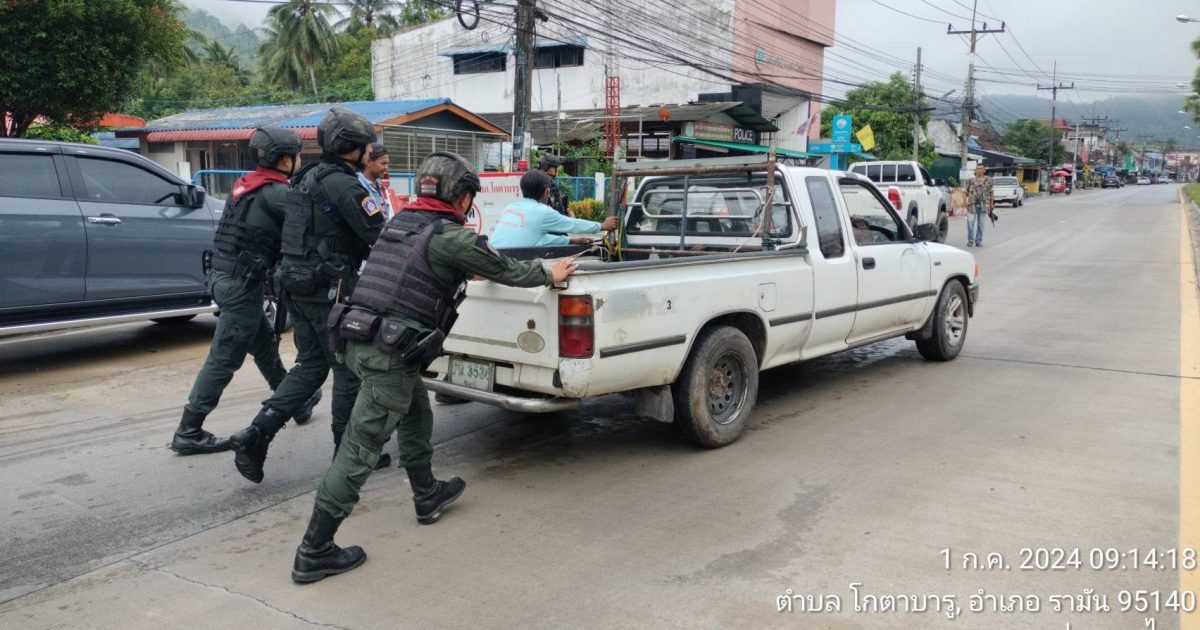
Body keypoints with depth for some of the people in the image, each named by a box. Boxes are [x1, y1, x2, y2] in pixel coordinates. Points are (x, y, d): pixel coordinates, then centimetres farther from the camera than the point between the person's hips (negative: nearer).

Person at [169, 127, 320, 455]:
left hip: (225, 276, 10)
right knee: (224, 360, -3)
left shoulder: (247, 185, 12)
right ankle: (188, 433, 3)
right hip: (241, 283, -10)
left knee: (265, 345, 21)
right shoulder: (275, 194, -14)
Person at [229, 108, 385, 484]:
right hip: (329, 290, -9)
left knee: (309, 366, 15)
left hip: (298, 286, 9)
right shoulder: (343, 185, -14)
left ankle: (256, 434, 4)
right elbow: (379, 236, -18)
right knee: (349, 369, 4)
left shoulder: (309, 179, 16)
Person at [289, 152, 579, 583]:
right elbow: (504, 270, 3)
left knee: (417, 415, 27)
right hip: (391, 353, -9)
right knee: (360, 449, -3)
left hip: (361, 340, 9)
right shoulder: (450, 236, -8)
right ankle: (315, 552, 3)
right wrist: (549, 275, 21)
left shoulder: (399, 222, 16)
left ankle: (427, 496, 44)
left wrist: (466, 269, 48)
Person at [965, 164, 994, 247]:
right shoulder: (972, 181, 7)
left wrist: (992, 204, 6)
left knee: (981, 224, 6)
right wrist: (966, 201, -5)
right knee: (970, 222, -9)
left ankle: (979, 241, 14)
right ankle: (970, 241, 2)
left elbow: (991, 193, 9)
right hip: (972, 205, 0)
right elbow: (967, 192, 9)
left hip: (983, 205, 0)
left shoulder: (988, 180, 7)